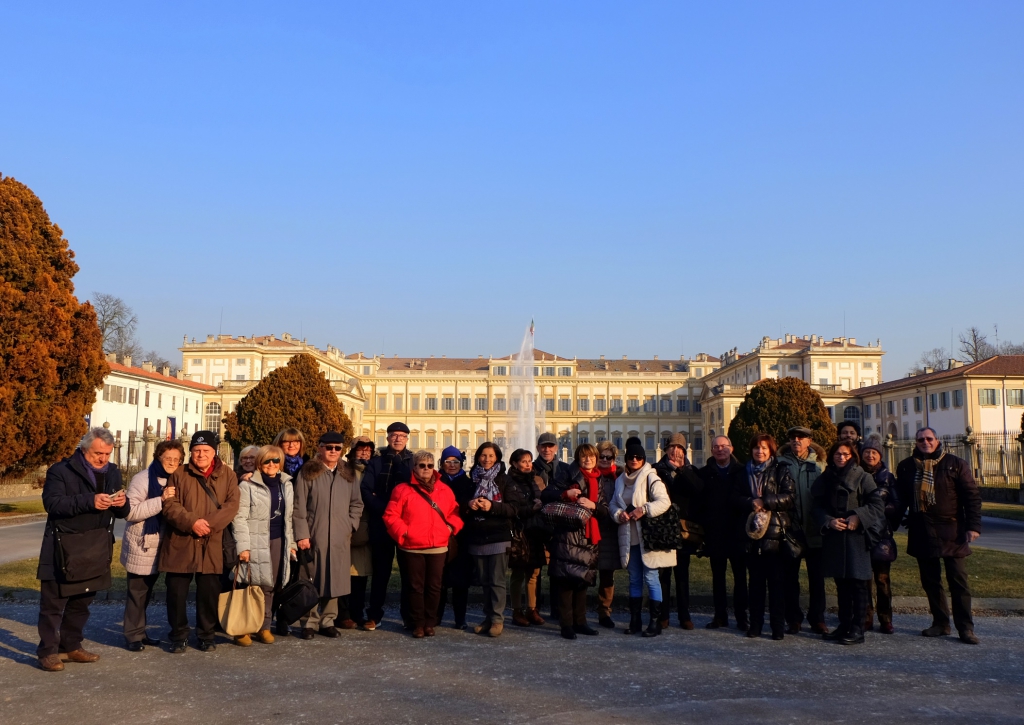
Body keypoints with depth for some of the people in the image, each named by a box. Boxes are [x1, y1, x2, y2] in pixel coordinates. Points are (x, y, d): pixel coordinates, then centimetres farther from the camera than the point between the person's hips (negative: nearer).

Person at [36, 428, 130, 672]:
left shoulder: (113, 473, 10)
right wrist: (90, 501, -30)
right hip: (64, 547, -5)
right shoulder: (61, 471, -8)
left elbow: (122, 513, 13)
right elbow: (52, 503, -21)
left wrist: (122, 503, -12)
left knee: (81, 602, 13)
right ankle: (47, 651, 9)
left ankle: (71, 646, 25)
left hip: (96, 549, 5)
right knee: (54, 602, 1)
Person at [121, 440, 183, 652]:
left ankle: (140, 632, 25)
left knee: (147, 591, 15)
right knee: (137, 592, 0)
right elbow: (130, 512, -23)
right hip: (141, 546, -7)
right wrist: (160, 500, -30)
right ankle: (133, 636, 9)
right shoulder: (143, 479, -14)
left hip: (159, 545, 7)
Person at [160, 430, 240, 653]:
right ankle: (178, 636, 20)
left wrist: (209, 523, -19)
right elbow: (170, 506, -4)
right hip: (180, 543, 0)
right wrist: (192, 522, -19)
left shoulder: (227, 475, 5)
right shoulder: (179, 474, 4)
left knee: (209, 592, 5)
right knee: (177, 592, 5)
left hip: (211, 545, 0)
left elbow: (232, 505, -5)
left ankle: (206, 635, 21)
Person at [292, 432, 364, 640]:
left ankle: (327, 620, 14)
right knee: (313, 580, 0)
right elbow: (299, 506, -3)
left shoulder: (348, 474, 13)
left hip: (340, 538, 3)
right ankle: (310, 622, 10)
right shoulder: (308, 472, 1)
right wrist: (302, 534, -9)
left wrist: (351, 525, 3)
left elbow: (357, 503, 17)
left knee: (335, 579, 4)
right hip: (314, 536, -3)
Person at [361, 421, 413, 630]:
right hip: (382, 523, 0)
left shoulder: (414, 461, 8)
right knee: (380, 571, 5)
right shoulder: (376, 461, 6)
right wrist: (382, 509, -13)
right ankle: (374, 615, 11)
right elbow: (366, 490, -4)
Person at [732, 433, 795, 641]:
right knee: (755, 581, 8)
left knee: (776, 581, -2)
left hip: (774, 532, -3)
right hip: (751, 532, 3)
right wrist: (750, 503, -12)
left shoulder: (781, 471, 4)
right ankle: (755, 624, 13)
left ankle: (778, 626, 4)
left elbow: (789, 498, -7)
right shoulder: (745, 472, 15)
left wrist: (764, 502, -14)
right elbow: (735, 498, 7)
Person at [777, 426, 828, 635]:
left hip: (814, 529, 0)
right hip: (790, 528, 0)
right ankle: (793, 619, 15)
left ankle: (817, 619, 17)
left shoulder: (819, 463, 6)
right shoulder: (782, 463, 5)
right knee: (790, 576, 6)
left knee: (816, 576, 7)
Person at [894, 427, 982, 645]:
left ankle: (965, 628, 5)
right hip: (921, 532, 3)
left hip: (951, 531, -3)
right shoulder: (906, 467, 8)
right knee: (930, 580, 9)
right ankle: (940, 623, 19)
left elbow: (972, 496, -1)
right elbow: (901, 499, 11)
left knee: (958, 581, -1)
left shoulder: (956, 464, 0)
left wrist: (973, 526, -9)